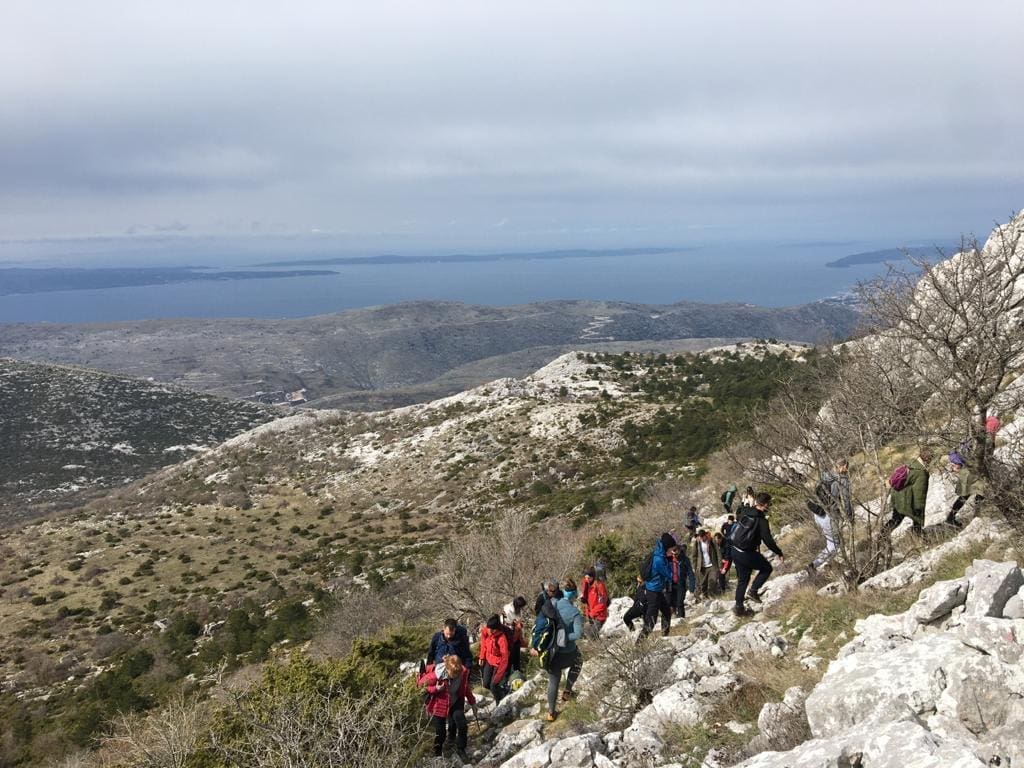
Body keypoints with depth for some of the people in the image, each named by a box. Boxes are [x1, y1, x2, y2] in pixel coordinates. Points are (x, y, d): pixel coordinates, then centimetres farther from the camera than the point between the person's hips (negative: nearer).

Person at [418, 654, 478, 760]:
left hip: (455, 702, 3)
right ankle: (436, 754, 29)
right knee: (440, 732, 1)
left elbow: (466, 687, 0)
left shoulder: (463, 672, -21)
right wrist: (435, 689, -30)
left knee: (463, 726, -9)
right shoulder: (436, 674, -32)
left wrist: (472, 703, 8)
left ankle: (461, 750, 17)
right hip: (438, 704, -3)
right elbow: (421, 684, -16)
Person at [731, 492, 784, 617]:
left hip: (735, 550, 7)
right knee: (767, 568, 17)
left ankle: (739, 607, 23)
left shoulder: (744, 512, 3)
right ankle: (753, 591, 7)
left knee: (742, 579, 19)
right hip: (747, 554, -7)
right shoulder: (761, 520, -18)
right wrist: (779, 553, -5)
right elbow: (768, 540, -19)